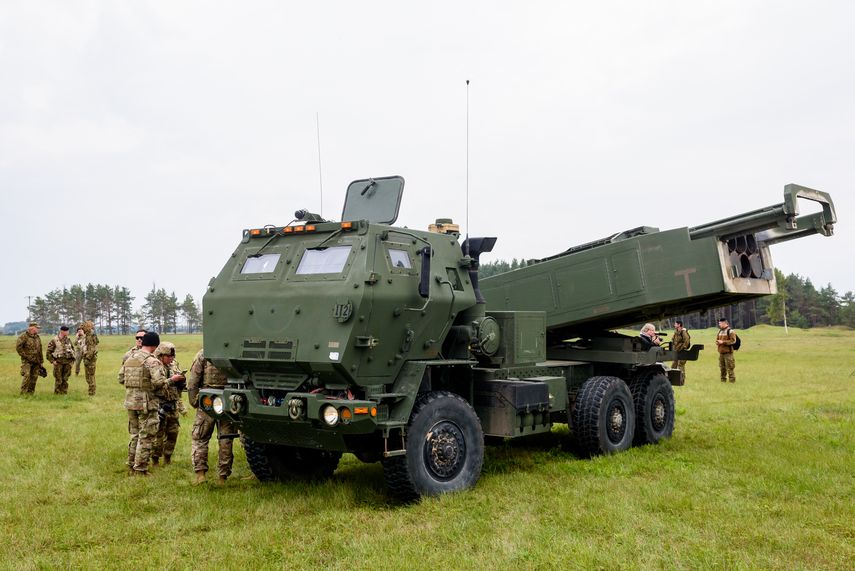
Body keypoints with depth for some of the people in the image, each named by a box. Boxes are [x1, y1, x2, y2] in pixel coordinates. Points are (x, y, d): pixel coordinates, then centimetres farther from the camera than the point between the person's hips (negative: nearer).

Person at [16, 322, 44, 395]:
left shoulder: (37, 337, 14)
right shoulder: (24, 336, -7)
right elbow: (18, 347, -12)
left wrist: (41, 362, 17)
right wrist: (25, 356, -13)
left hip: (36, 361, 6)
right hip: (27, 361, -6)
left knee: (34, 377, 5)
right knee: (26, 376, -14)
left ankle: (31, 393, 13)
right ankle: (23, 393, -8)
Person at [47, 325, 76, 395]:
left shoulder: (69, 340, 8)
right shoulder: (54, 340, -5)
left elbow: (73, 349, 18)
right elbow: (49, 351, -2)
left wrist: (72, 360, 12)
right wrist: (52, 361, -8)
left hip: (68, 362, 4)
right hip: (58, 362, -4)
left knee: (65, 379, 7)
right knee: (58, 380, -3)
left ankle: (64, 393, 14)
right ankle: (57, 393, 7)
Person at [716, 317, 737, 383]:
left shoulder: (730, 331, -8)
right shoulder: (720, 331, 16)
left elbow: (733, 340, -16)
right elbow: (716, 340, 20)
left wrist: (723, 342, -18)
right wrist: (718, 342, -4)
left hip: (728, 352, -8)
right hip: (721, 352, 8)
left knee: (730, 367, -7)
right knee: (722, 367, 12)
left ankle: (732, 380, -2)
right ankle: (723, 380, 21)